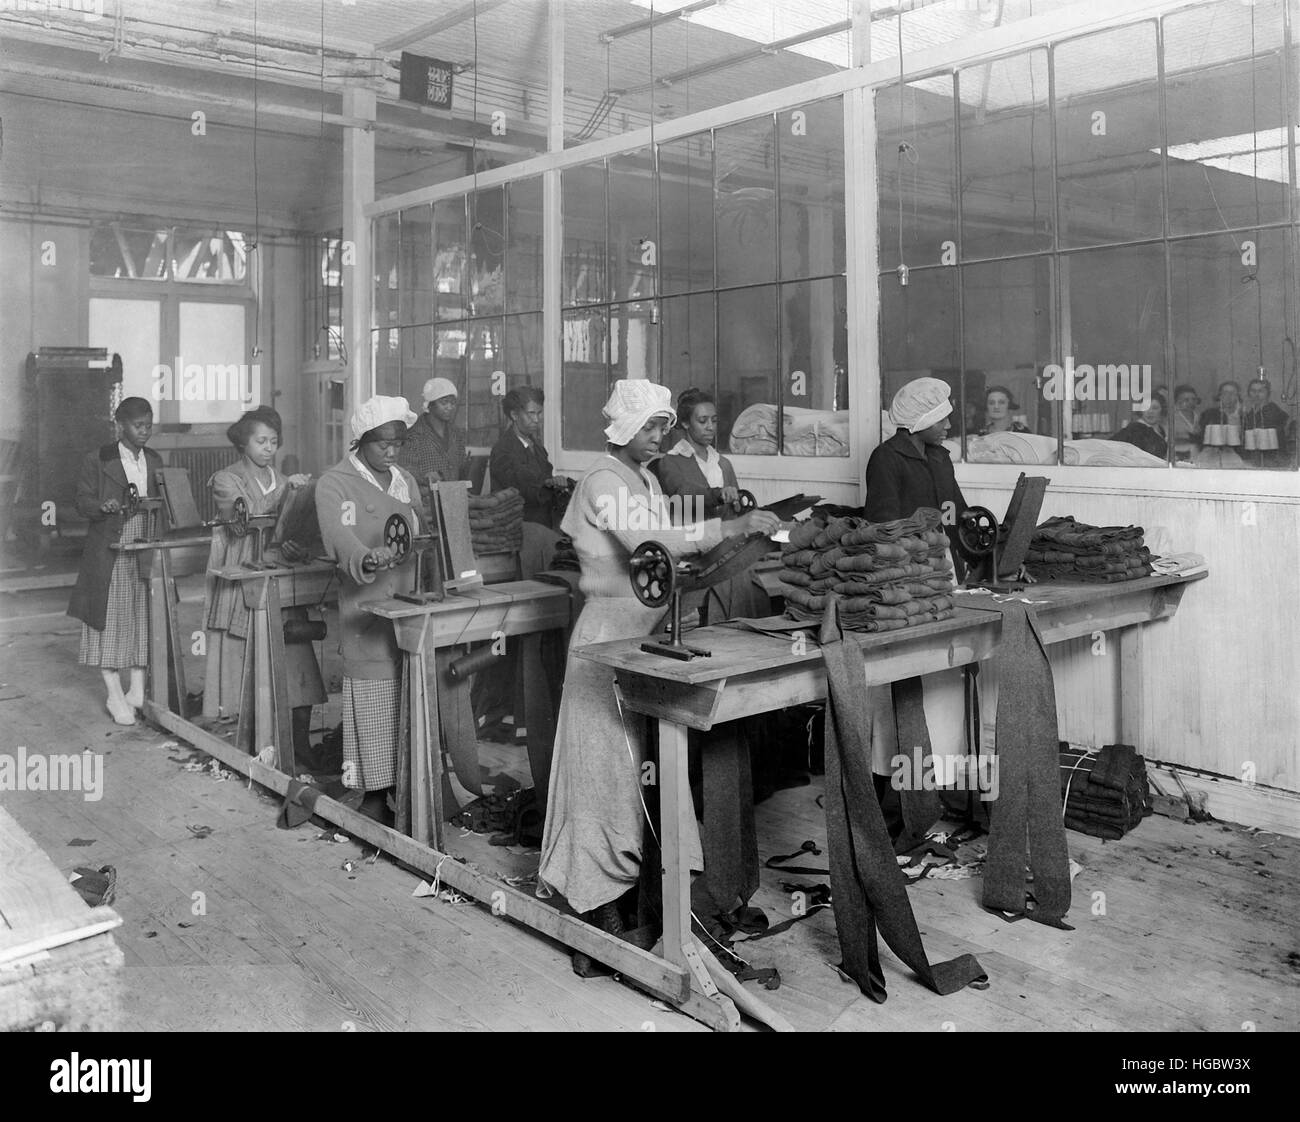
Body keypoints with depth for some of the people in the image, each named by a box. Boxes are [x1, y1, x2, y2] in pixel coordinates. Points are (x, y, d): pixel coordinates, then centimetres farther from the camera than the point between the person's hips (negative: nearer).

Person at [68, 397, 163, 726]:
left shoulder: (155, 461, 12)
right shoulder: (96, 461, -2)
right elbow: (83, 502, -4)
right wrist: (104, 507, -23)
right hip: (109, 553, -4)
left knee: (143, 618, 6)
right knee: (111, 619, 0)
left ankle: (137, 690, 14)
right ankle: (115, 695, 8)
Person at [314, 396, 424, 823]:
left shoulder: (406, 480, 18)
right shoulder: (335, 483, -4)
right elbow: (338, 535, -22)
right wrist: (365, 558, -43)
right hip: (366, 605, -6)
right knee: (374, 698, -4)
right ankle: (372, 791, 4)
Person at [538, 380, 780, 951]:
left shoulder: (646, 480, 16)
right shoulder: (603, 481, -12)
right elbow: (651, 544, -26)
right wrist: (736, 525, -25)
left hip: (648, 628, 8)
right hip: (611, 632, -8)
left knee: (640, 760, 10)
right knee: (608, 761, -1)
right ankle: (598, 890, 9)